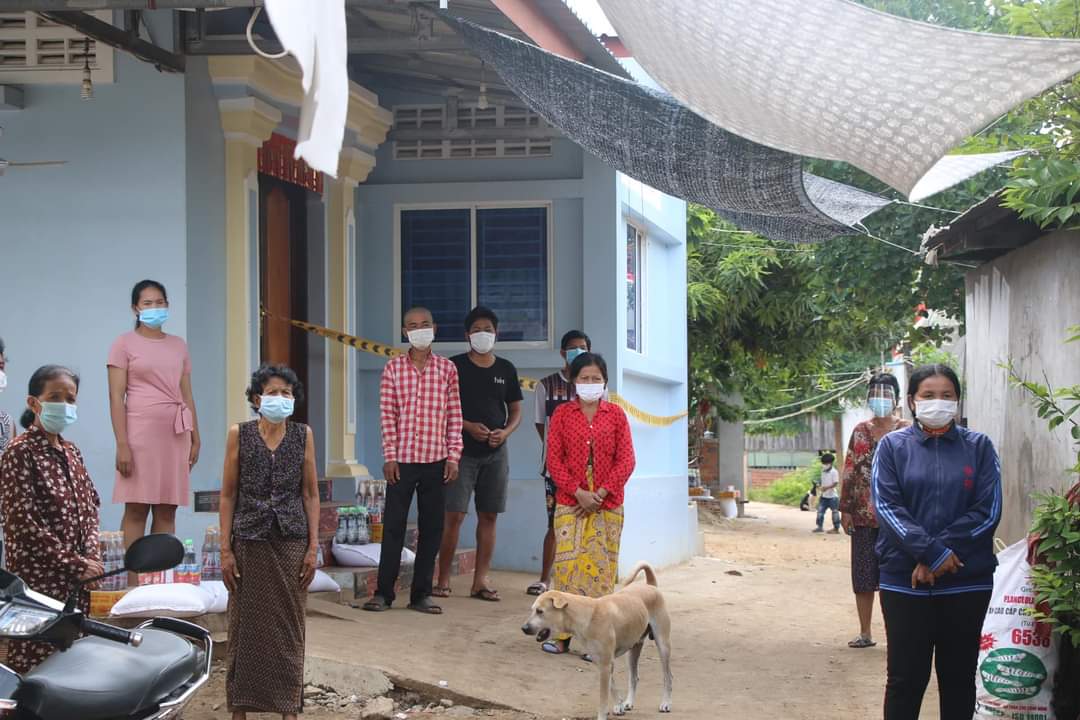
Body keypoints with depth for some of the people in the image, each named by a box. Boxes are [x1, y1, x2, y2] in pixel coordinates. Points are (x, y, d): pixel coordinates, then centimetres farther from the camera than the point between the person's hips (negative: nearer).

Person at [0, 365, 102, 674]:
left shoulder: (71, 452, 14)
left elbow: (90, 508, 16)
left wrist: (92, 556, -2)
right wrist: (75, 565, -14)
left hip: (77, 581, 7)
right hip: (38, 580, -7)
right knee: (35, 661, -7)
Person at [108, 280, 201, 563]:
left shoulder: (179, 346, 15)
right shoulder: (125, 344, 1)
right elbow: (116, 398, -4)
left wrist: (195, 439, 10)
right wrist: (122, 445, -13)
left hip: (175, 435, 4)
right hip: (140, 433, -4)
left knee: (167, 510, 4)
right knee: (136, 508, -4)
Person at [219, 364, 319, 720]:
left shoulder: (303, 435, 3)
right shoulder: (239, 434, 0)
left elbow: (311, 494, 6)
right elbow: (228, 494, 1)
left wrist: (313, 546, 0)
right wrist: (225, 550, -4)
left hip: (291, 543, 1)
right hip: (249, 542, -1)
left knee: (289, 624, 3)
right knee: (245, 624, 3)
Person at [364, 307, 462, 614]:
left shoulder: (447, 369, 5)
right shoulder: (393, 368, 2)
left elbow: (454, 416, 5)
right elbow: (387, 415, 1)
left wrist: (453, 457, -1)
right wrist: (389, 456, -6)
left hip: (436, 460, 1)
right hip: (402, 460, -1)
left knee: (431, 527, 5)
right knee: (393, 525, 1)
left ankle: (421, 594, 13)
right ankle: (384, 592, 9)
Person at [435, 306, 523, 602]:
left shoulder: (506, 369, 10)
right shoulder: (455, 366, -1)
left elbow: (516, 410, 14)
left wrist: (505, 432, -6)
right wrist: (469, 427, -16)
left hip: (495, 452, 4)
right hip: (462, 451, -4)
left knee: (489, 516, 4)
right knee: (453, 515, -8)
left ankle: (481, 580, 10)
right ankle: (443, 579, 0)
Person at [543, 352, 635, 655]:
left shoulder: (615, 414, 5)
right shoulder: (562, 414, 5)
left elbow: (626, 460, 0)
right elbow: (554, 459, -1)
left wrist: (601, 493, -11)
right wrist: (578, 492, -13)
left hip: (608, 504, 1)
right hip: (570, 503, 0)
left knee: (602, 568, 0)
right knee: (567, 564, -5)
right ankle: (563, 633, 2)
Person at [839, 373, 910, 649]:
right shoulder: (860, 431, 11)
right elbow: (850, 471, 11)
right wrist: (845, 509, 6)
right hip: (863, 515, 4)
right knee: (863, 575, 6)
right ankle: (865, 633, 16)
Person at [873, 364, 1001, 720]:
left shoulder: (978, 446, 5)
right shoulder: (893, 446, 3)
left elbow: (988, 510, -3)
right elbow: (886, 507, -7)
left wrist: (945, 549, -14)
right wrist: (932, 552, -17)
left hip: (968, 583, 1)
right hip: (905, 581, -1)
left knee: (959, 677, 9)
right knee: (906, 677, 2)